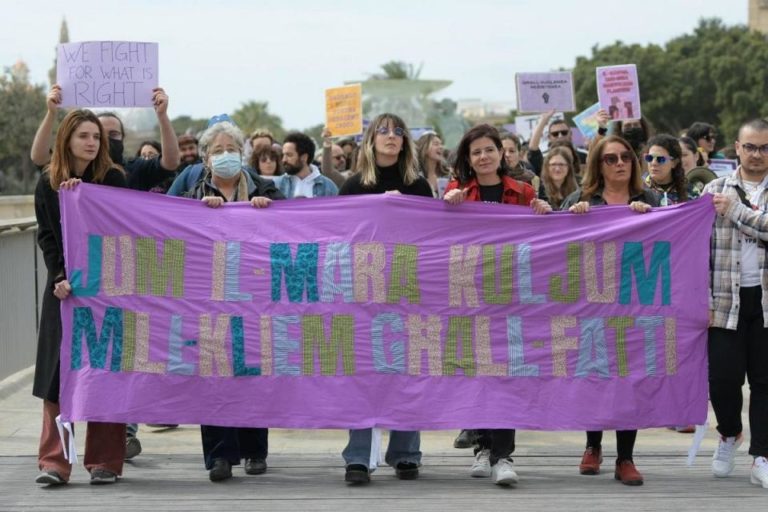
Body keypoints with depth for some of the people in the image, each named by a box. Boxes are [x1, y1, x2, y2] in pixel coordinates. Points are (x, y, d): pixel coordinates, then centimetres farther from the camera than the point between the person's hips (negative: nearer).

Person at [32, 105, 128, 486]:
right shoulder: (48, 183, 7)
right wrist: (61, 278, -9)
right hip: (63, 288, 2)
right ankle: (54, 463, -1)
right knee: (59, 372, -2)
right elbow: (46, 237, 4)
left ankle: (105, 462, 3)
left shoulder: (112, 179, 2)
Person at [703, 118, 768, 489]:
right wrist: (703, 299, -4)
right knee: (723, 375, -2)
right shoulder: (714, 189, 5)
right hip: (726, 298, 0)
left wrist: (736, 210, -13)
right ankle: (729, 434, 26)